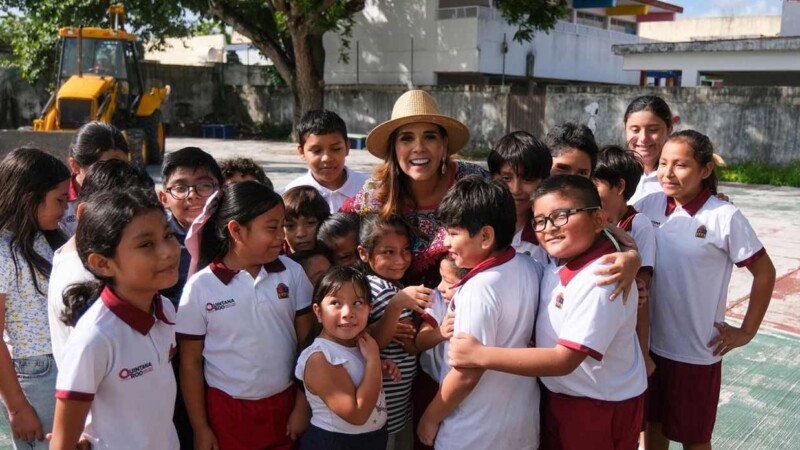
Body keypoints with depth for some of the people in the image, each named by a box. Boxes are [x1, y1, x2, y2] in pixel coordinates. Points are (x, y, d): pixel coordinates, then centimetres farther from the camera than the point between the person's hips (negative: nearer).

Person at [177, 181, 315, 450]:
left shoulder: (292, 272, -3)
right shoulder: (201, 287, -11)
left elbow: (306, 342, 2)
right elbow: (190, 362, -4)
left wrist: (303, 405, 2)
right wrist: (200, 428, -2)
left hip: (284, 403, 2)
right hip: (226, 409, -2)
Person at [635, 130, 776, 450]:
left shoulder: (725, 217, -13)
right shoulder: (649, 205, -4)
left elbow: (764, 272, -6)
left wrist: (746, 332, -3)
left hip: (697, 351, -3)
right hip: (649, 341, 3)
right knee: (653, 423, 19)